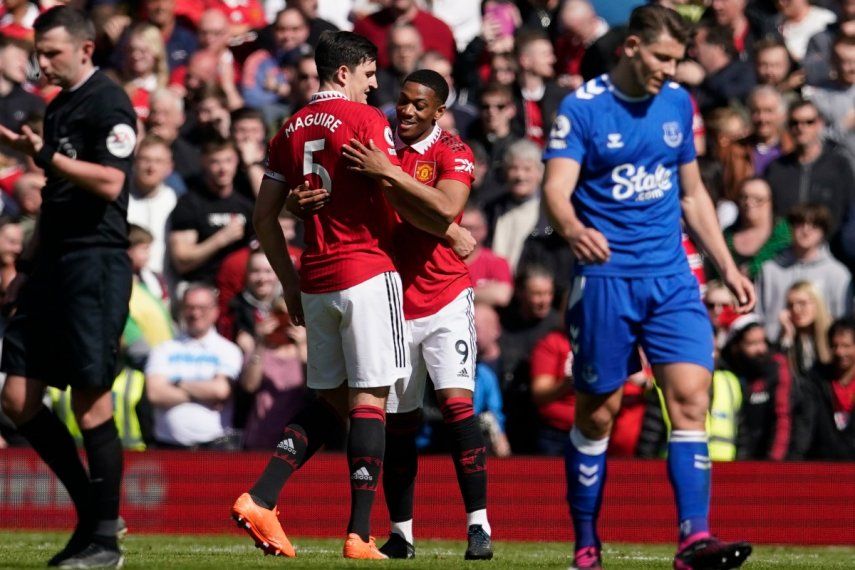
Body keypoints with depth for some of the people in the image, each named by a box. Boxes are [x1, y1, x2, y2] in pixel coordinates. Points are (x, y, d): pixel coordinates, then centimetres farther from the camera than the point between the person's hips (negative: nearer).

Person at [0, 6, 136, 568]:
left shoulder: (108, 104, -9)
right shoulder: (58, 107, 19)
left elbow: (109, 182, -21)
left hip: (97, 264, -9)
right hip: (56, 264, 9)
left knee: (91, 403, -8)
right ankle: (93, 513, 15)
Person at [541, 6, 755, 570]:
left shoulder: (677, 103, 10)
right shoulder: (582, 108, -6)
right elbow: (557, 188, -17)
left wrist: (728, 266, 16)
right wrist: (574, 229, -39)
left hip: (672, 277, 4)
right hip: (605, 276, -4)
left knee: (691, 396, -12)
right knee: (598, 412, 3)